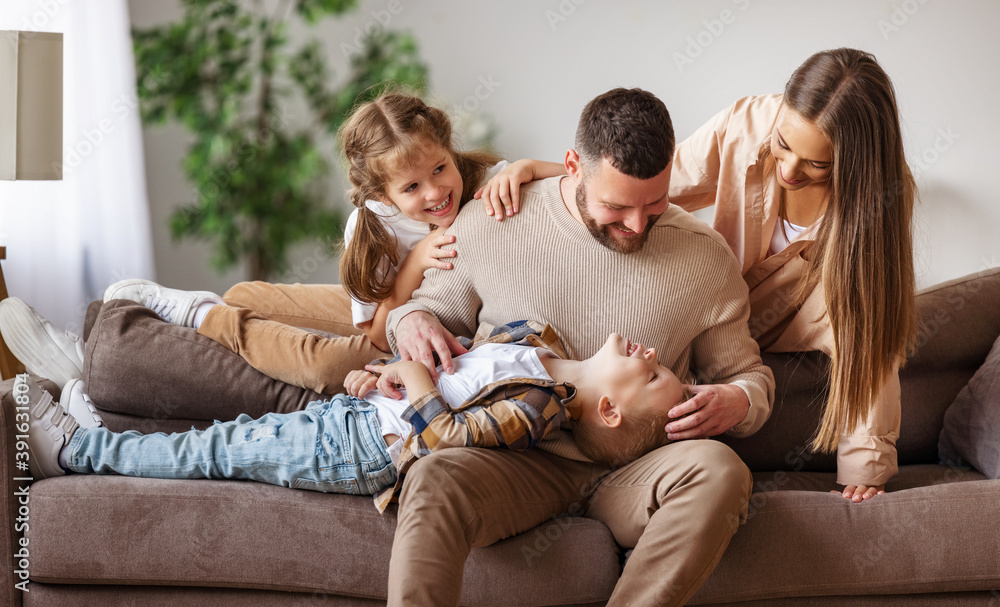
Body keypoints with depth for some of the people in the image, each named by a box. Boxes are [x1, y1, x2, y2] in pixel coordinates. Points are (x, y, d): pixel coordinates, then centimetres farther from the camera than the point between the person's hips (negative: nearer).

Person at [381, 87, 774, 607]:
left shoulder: (706, 257, 4)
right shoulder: (489, 226, 1)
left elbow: (749, 374, 15)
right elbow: (433, 303, 19)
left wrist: (737, 401, -10)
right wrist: (410, 321, -7)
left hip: (633, 471, 1)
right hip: (518, 460, -1)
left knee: (718, 470, -33)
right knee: (433, 480, -35)